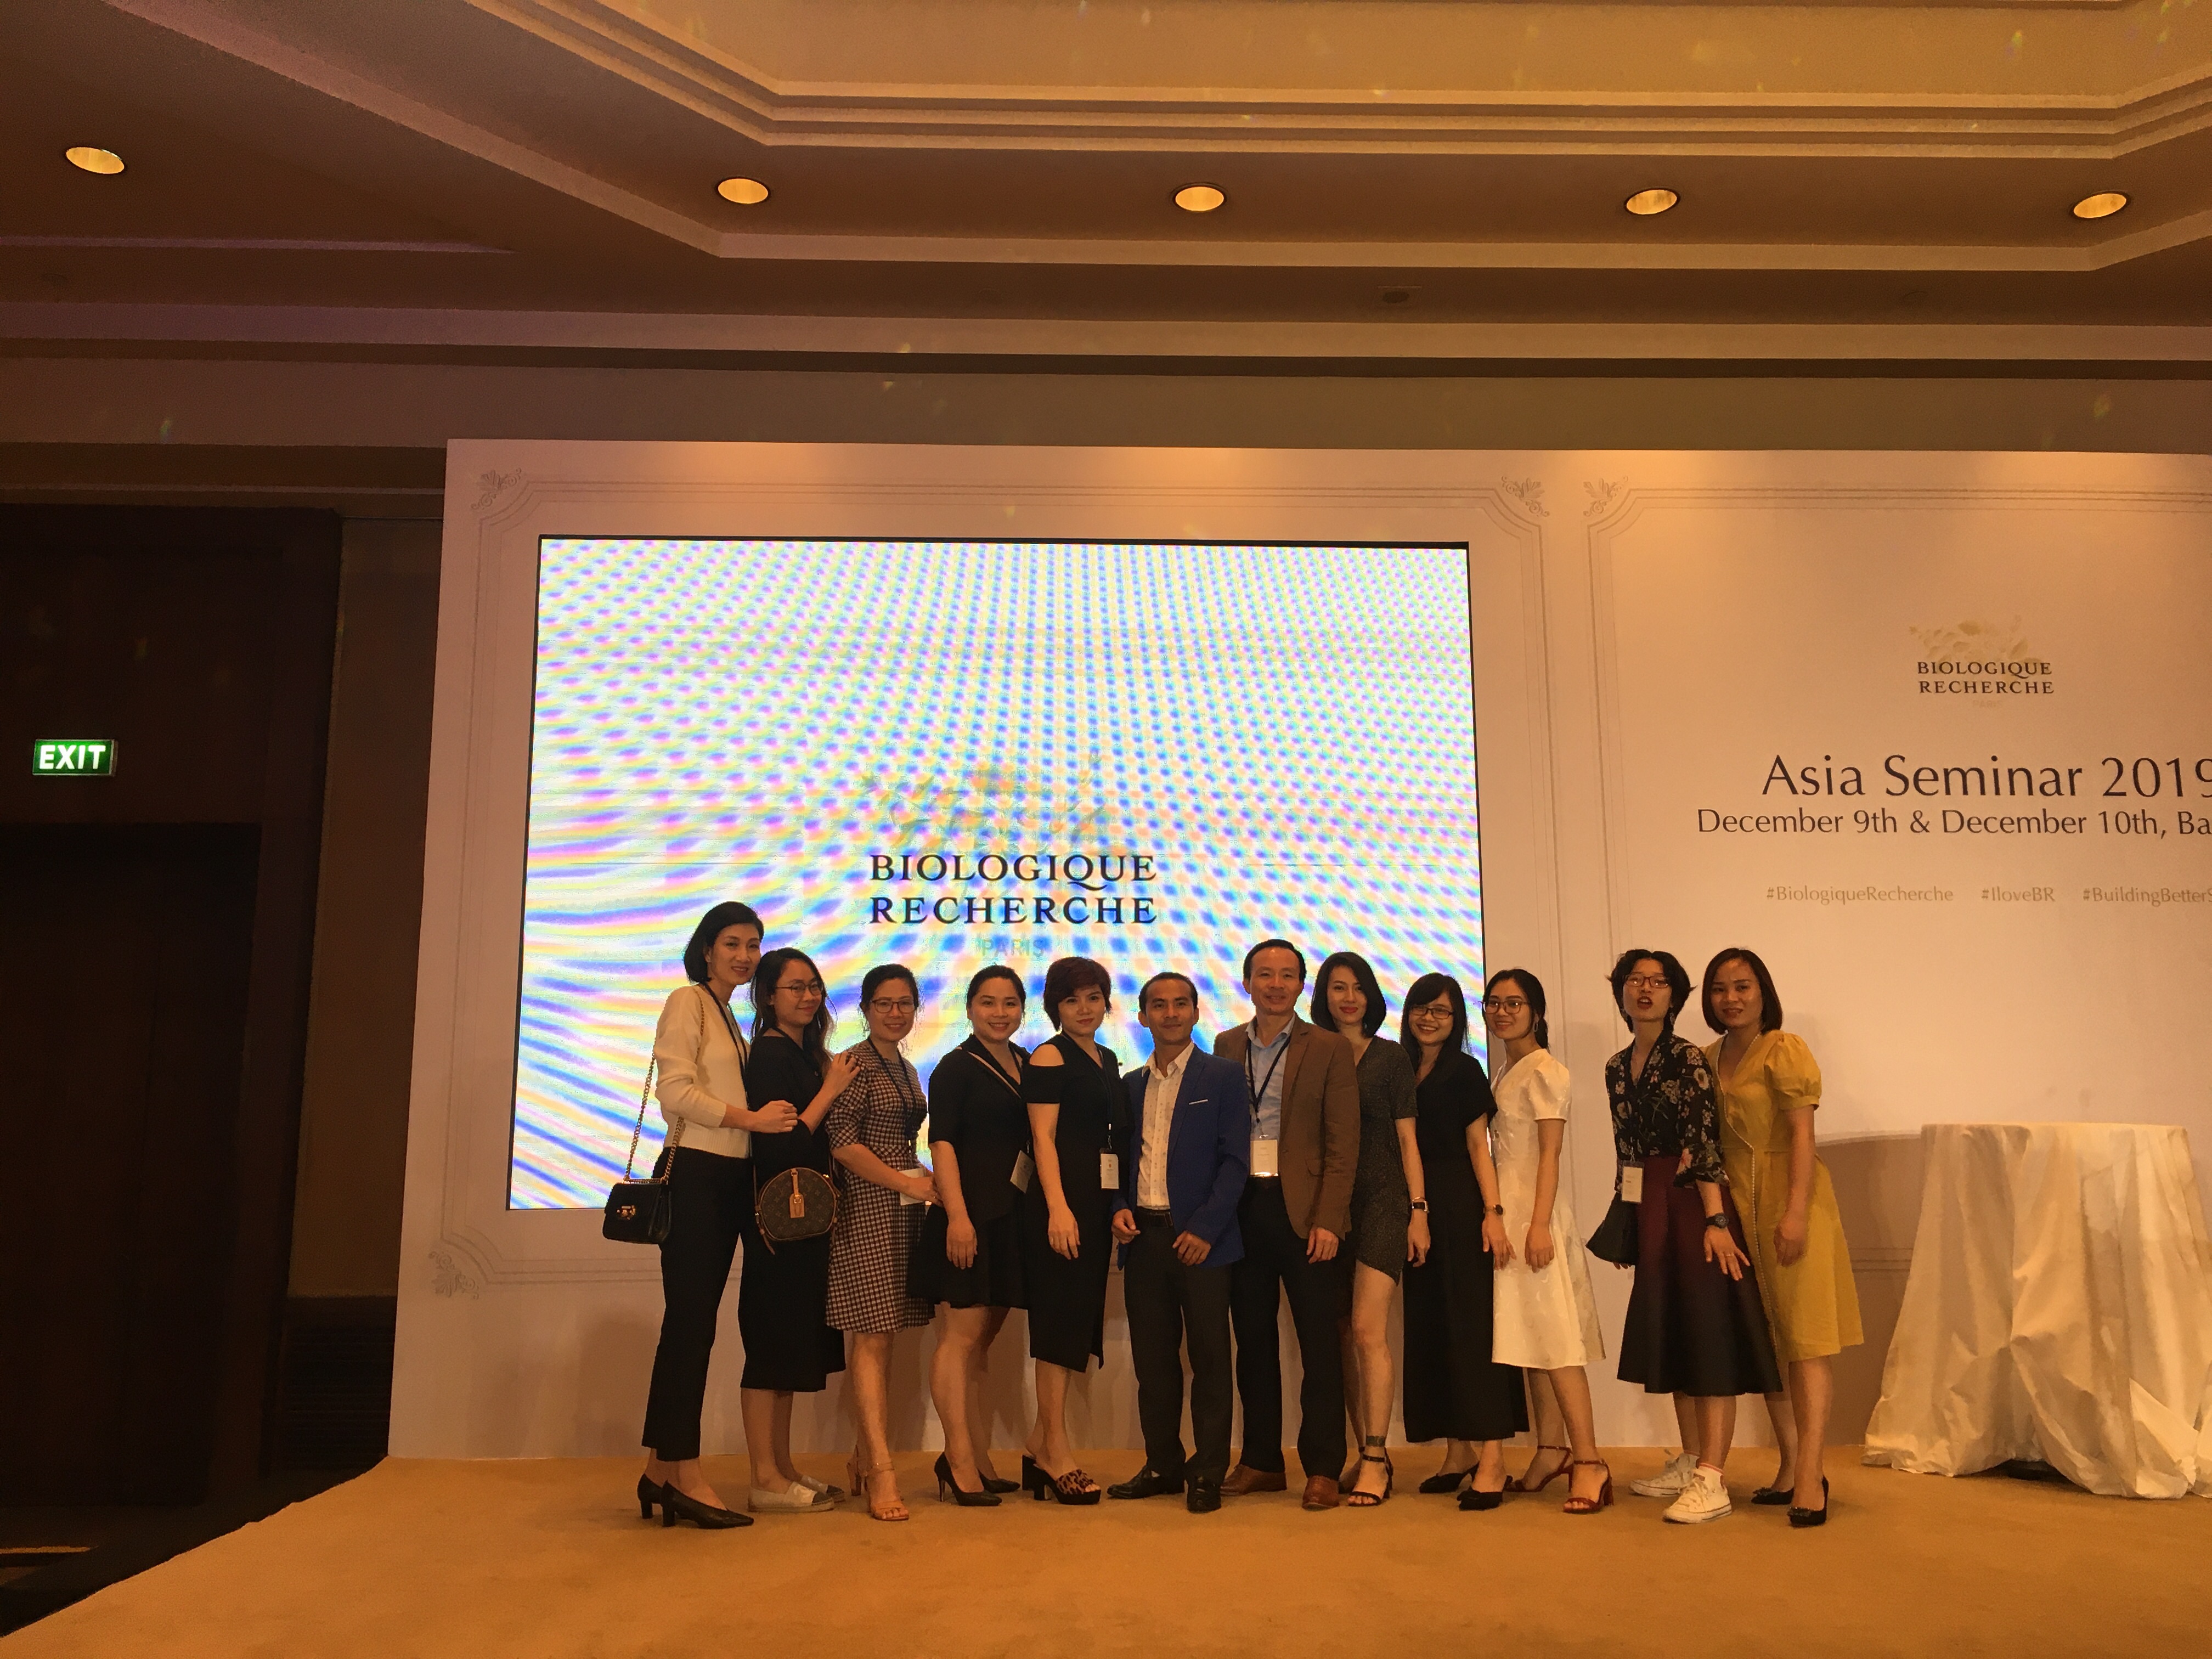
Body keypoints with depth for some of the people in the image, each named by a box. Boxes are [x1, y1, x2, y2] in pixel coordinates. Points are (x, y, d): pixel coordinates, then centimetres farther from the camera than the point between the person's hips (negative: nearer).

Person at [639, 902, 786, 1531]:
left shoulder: (731, 1018, 19)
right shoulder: (688, 1002, -4)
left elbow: (726, 1093, 13)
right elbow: (675, 1089, -14)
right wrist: (750, 1118, -14)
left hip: (729, 1178, 8)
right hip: (694, 1175, -8)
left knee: (692, 1324, 10)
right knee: (691, 1322, -6)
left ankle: (661, 1471, 18)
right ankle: (685, 1474, 1)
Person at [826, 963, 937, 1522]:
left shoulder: (907, 1070, 18)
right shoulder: (855, 1064, -7)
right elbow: (842, 1142, -14)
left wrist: (927, 1183, 7)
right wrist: (907, 1183, -13)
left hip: (904, 1208, 8)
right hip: (866, 1208, -8)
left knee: (884, 1337, 10)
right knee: (873, 1338, -9)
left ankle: (865, 1457, 19)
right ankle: (882, 1472, -9)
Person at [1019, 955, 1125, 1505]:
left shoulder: (1108, 1061, 17)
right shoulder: (1049, 1058, -5)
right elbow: (1044, 1137, -12)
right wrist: (1058, 1208, -21)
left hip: (1100, 1204, 8)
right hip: (1061, 1201, -8)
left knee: (1075, 1322, 11)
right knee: (1061, 1320, -3)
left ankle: (1039, 1443, 20)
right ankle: (1056, 1450, 6)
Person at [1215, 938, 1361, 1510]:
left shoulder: (1330, 1050, -1)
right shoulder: (1227, 1047, 10)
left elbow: (1343, 1145, -4)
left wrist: (1328, 1221, -12)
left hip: (1304, 1211, -3)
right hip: (1243, 1207, 4)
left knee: (1319, 1343, 1)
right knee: (1253, 1340, 10)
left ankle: (1323, 1470, 10)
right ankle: (1261, 1462, 22)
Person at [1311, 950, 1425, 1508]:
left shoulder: (1391, 1058, 4)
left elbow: (1407, 1138, 3)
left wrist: (1419, 1211, -4)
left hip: (1380, 1199, -3)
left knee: (1368, 1330, -11)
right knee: (1345, 1336, 7)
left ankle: (1374, 1461, -5)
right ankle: (1369, 1455, 16)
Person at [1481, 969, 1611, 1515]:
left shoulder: (1544, 1070, -8)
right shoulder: (1505, 1074, 16)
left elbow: (1551, 1154, -14)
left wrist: (1539, 1224, -21)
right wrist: (1496, 1218, 10)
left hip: (1534, 1210, -8)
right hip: (1505, 1210, 8)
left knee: (1554, 1337, -10)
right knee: (1528, 1334, 10)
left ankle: (1589, 1462, -9)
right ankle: (1552, 1451, 17)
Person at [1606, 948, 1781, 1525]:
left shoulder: (1688, 1058, -9)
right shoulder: (1617, 1068, 10)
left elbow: (1706, 1144, -16)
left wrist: (1716, 1221, -21)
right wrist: (1625, 1222, 14)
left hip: (1695, 1205, -7)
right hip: (1652, 1213, 7)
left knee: (1710, 1331, -5)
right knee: (1671, 1332, 12)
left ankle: (1712, 1479, -3)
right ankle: (1690, 1461, 23)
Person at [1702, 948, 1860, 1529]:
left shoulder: (1785, 1050, -6)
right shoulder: (1708, 1060, 12)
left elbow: (1801, 1135, -13)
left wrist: (1795, 1212, -21)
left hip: (1789, 1201, -7)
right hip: (1738, 1207, 7)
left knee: (1806, 1338, -6)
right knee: (1764, 1341, 11)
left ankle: (1809, 1477, -7)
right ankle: (1790, 1466, 21)